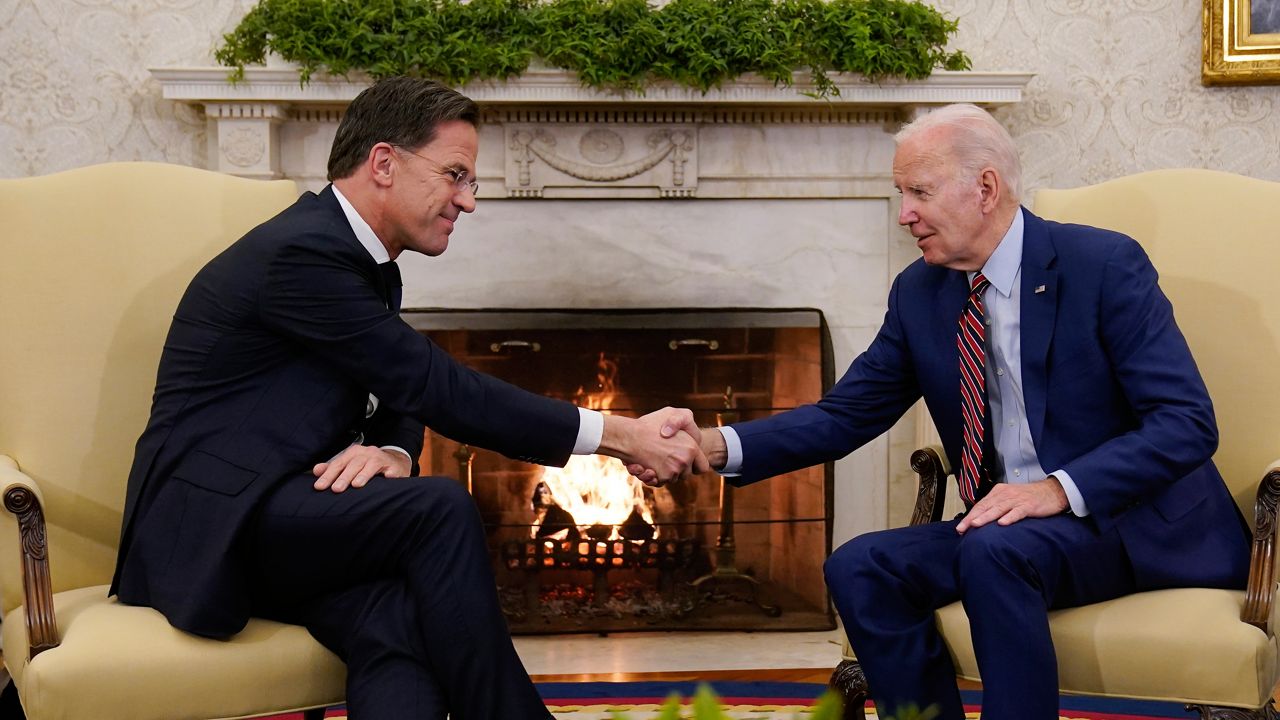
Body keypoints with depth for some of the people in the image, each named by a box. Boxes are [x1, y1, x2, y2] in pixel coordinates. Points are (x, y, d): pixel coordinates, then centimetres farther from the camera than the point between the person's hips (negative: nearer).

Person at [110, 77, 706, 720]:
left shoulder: (371, 267, 15)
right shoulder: (302, 254, -16)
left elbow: (404, 398, 17)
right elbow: (440, 389, -19)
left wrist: (391, 451, -11)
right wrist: (621, 436, -16)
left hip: (276, 521, 7)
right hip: (210, 519, -7)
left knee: (396, 621, -26)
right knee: (441, 510, -29)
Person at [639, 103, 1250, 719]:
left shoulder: (1104, 265, -12)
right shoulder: (920, 293, 5)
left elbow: (1188, 421, -17)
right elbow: (846, 414, 6)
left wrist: (1062, 488, -29)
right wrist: (719, 446, -10)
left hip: (1139, 521, -5)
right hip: (1002, 524, 6)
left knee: (995, 551, -33)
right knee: (859, 568, -16)